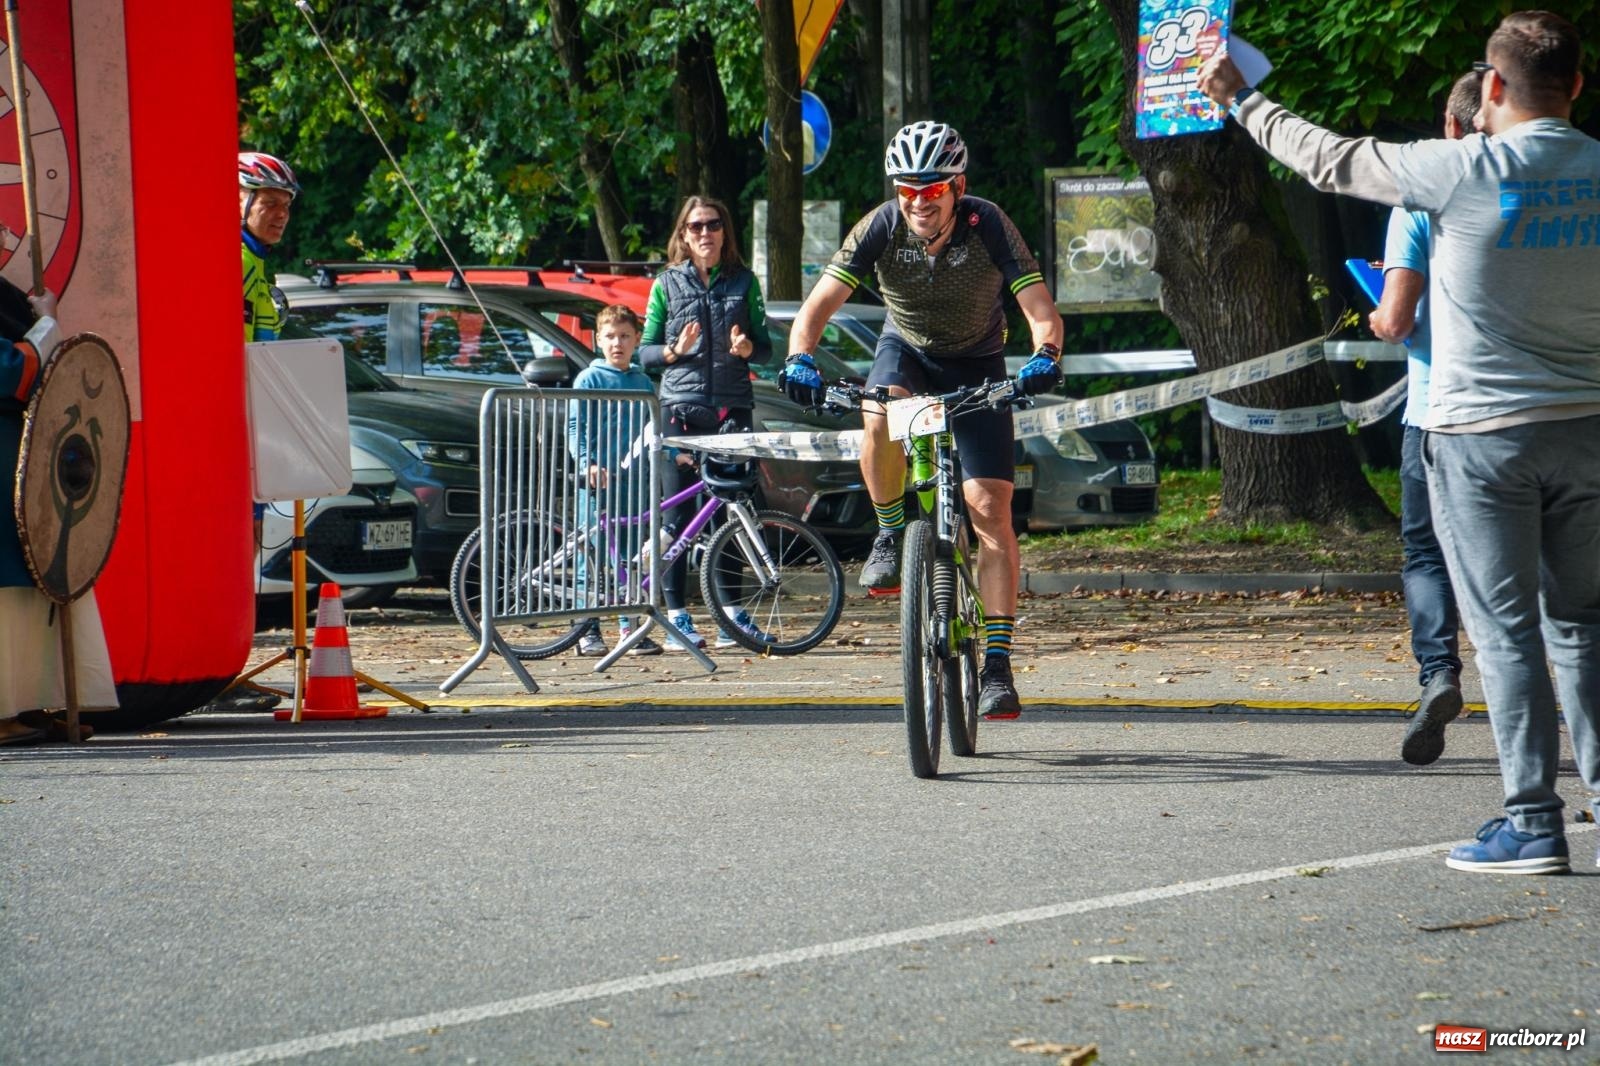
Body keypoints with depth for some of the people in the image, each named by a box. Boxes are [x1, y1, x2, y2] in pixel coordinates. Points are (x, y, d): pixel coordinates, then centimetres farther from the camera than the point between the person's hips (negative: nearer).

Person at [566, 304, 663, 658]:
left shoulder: (643, 382, 14)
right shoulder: (589, 379, 0)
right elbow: (576, 428, -5)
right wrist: (587, 463, -18)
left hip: (633, 477, 4)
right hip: (597, 479, -4)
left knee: (630, 554, 6)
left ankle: (630, 628, 12)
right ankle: (588, 631, -1)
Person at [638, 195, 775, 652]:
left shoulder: (742, 281, 11)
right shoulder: (667, 284, 8)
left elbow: (766, 348, 12)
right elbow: (645, 351, 8)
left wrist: (747, 348, -10)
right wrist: (675, 350, -12)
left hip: (732, 405, 1)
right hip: (681, 405, -1)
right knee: (678, 512, -3)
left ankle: (730, 614, 5)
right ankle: (675, 614, -1)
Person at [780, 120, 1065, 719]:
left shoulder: (988, 227, -24)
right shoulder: (881, 228, -21)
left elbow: (1041, 309, -28)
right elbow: (819, 304, -24)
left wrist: (1045, 355, -49)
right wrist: (800, 361, -43)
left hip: (976, 367, -1)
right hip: (907, 350, 1)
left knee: (990, 509, -13)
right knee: (879, 420, -36)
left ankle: (998, 665, -11)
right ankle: (890, 535, -9)